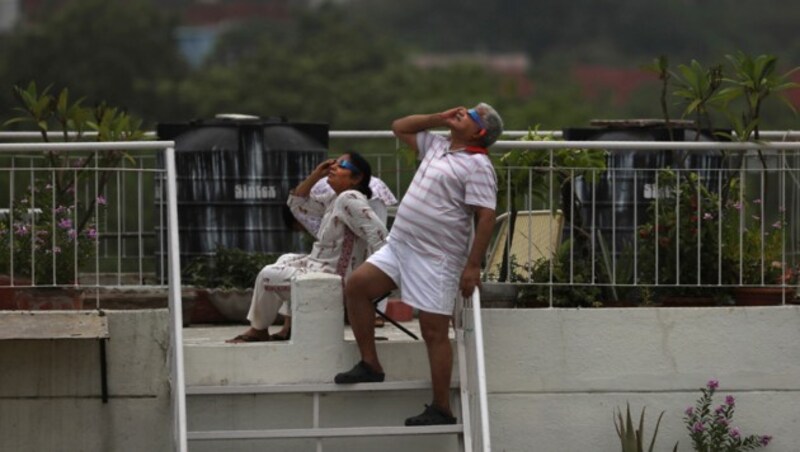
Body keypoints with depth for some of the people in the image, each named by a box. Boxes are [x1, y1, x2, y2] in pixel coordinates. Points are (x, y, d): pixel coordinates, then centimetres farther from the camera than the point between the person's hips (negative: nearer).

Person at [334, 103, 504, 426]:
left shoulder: (477, 166, -12)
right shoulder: (436, 147, 15)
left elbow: (485, 217, -18)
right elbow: (400, 128, 27)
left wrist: (473, 266, -22)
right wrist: (439, 118, 13)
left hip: (435, 259, -9)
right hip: (399, 245, 9)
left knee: (434, 331, -6)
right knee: (356, 285, 2)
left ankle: (441, 409, 0)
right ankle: (369, 365, 12)